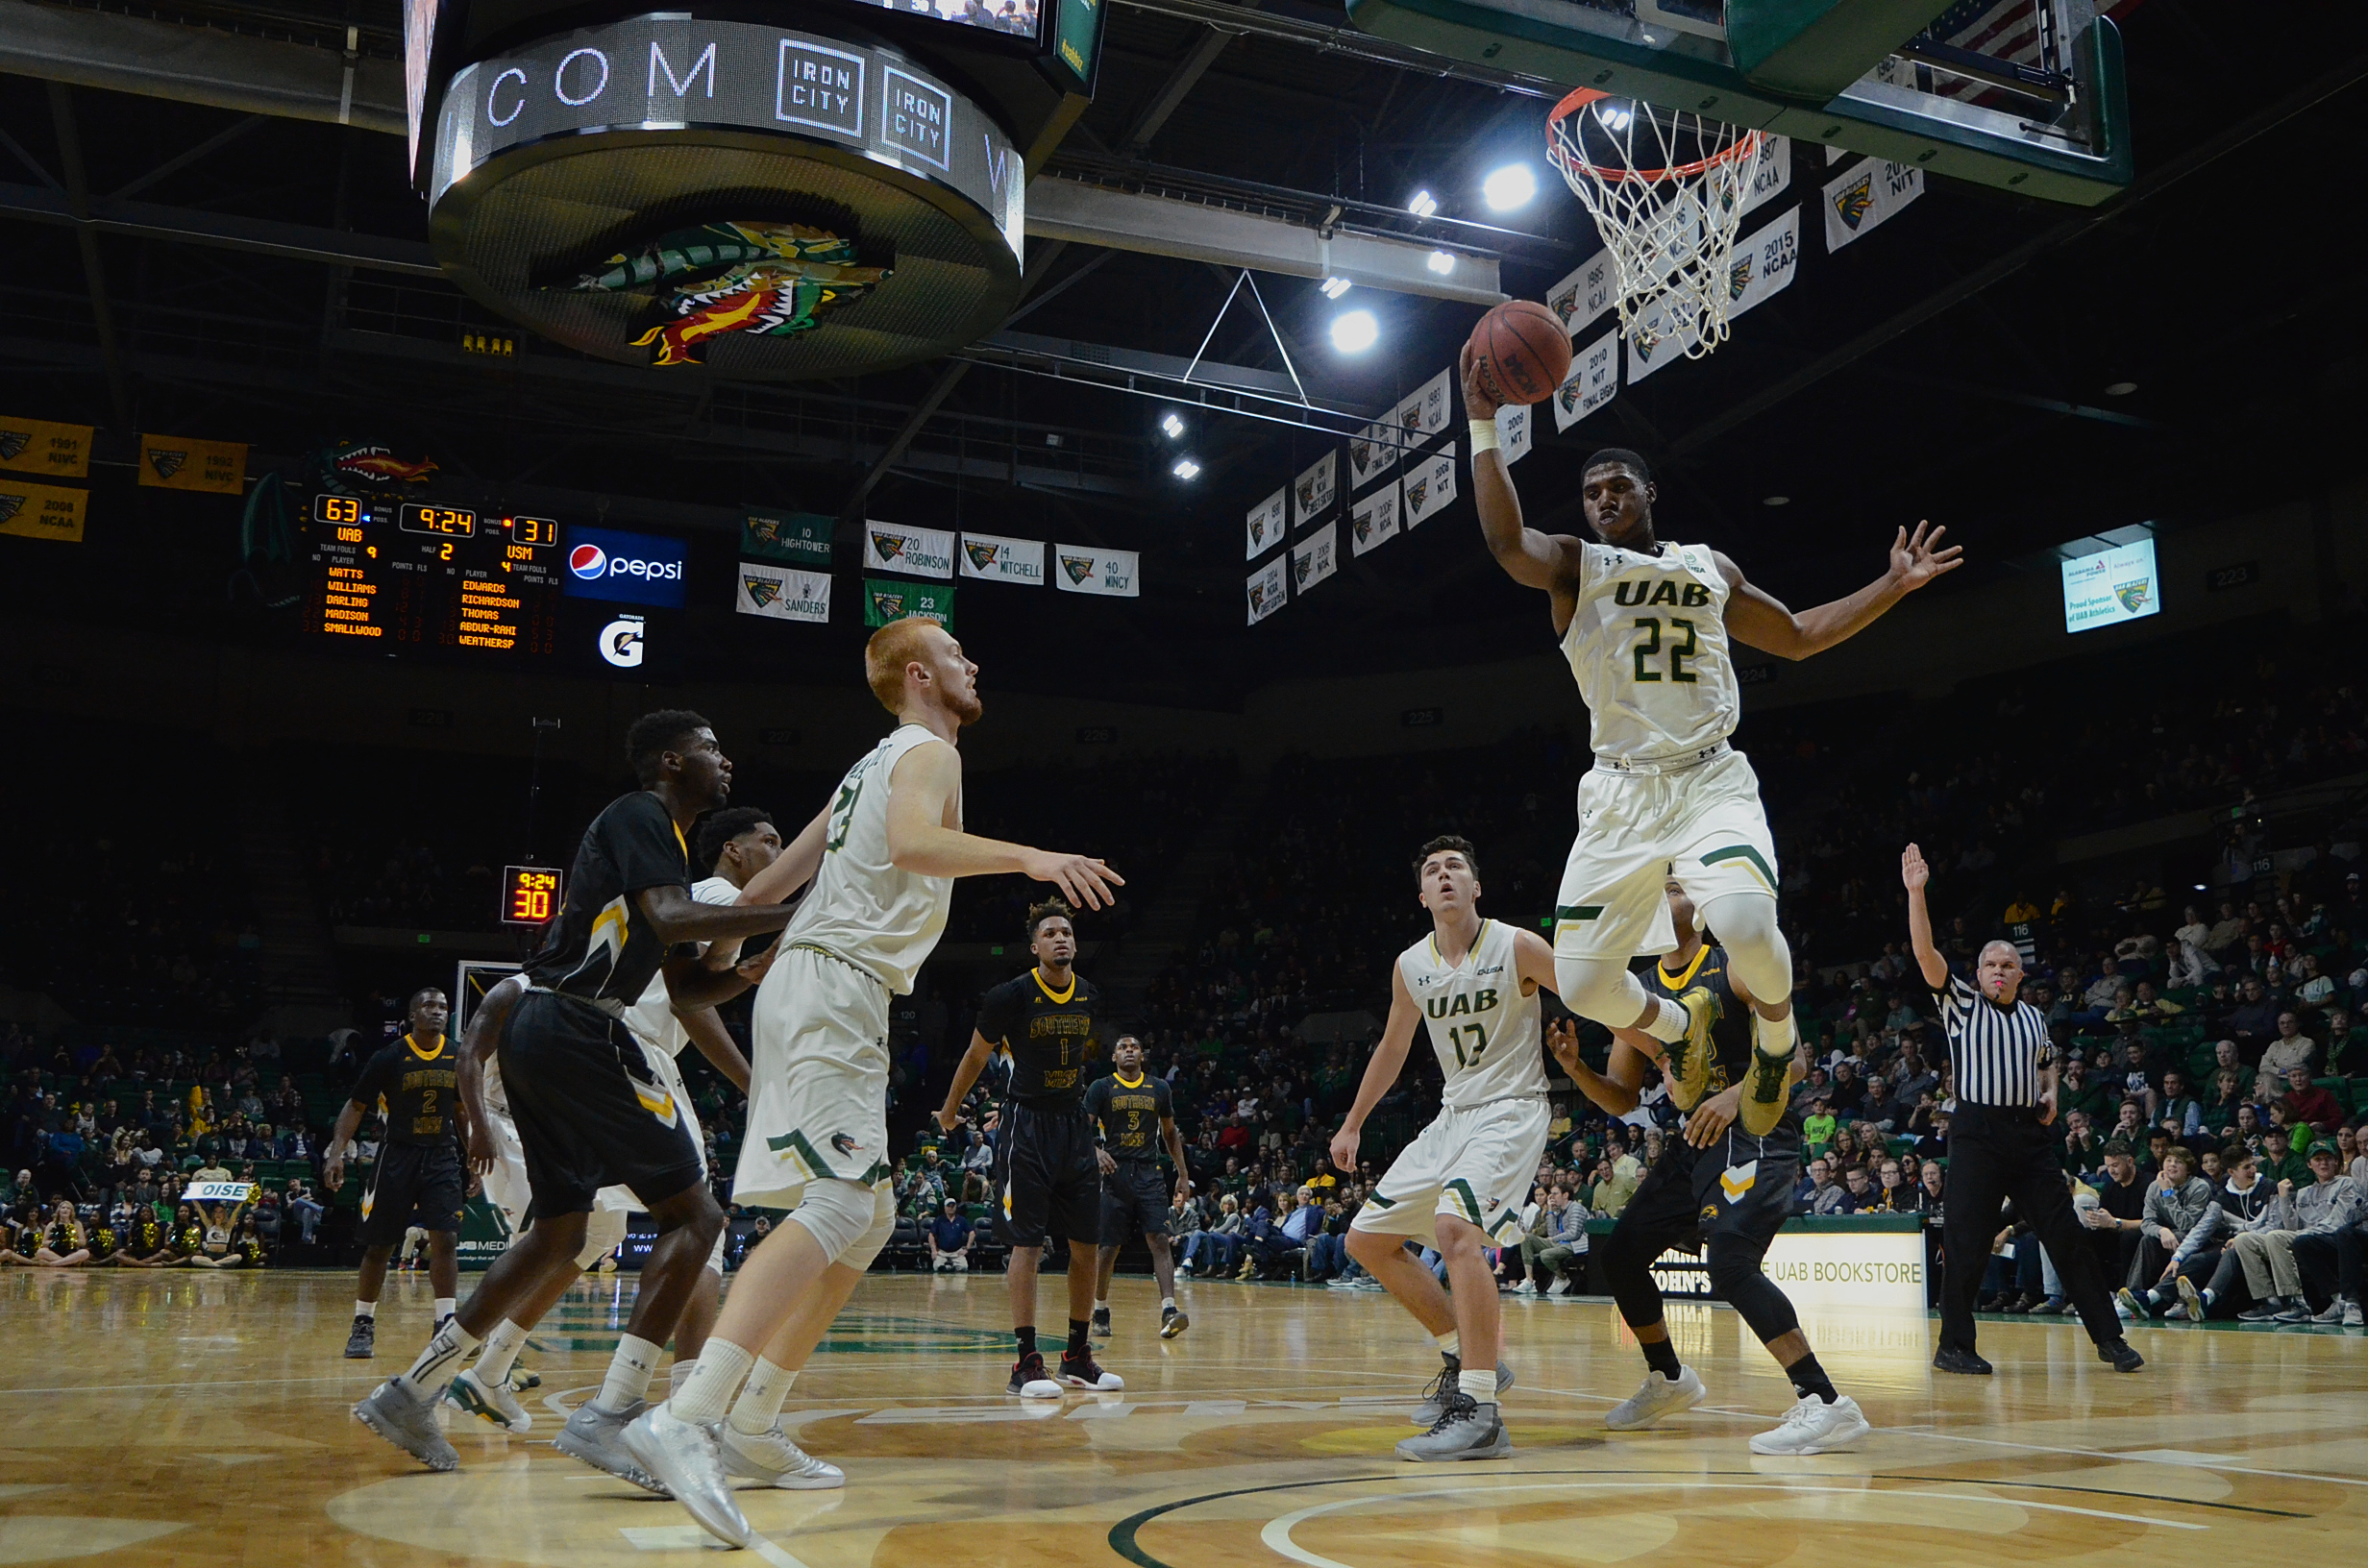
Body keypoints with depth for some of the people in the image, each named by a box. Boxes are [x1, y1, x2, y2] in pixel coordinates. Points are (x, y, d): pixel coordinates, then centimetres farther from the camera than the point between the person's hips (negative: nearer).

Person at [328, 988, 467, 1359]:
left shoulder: (457, 1057, 3)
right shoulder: (389, 1057, -8)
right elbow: (356, 1107, -3)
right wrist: (337, 1153, -14)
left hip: (442, 1156, 2)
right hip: (398, 1156, -2)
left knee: (445, 1240, -9)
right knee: (379, 1246, 4)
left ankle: (446, 1325, -5)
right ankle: (363, 1325, 20)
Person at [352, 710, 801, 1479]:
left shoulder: (663, 840, 24)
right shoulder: (639, 817, -5)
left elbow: (689, 986, 23)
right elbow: (670, 919, -24)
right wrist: (790, 916, -21)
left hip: (538, 1037, 10)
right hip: (577, 1031, -10)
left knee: (559, 1235, 18)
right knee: (694, 1214, -7)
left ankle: (410, 1393, 23)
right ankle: (611, 1413, -13)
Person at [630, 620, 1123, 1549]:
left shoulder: (878, 764, 25)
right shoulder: (927, 750, -2)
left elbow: (782, 873, 29)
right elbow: (915, 843, -25)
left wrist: (720, 940, 35)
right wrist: (1028, 858, -34)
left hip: (811, 983, 10)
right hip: (837, 987, -10)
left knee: (868, 1219, 13)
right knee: (835, 1205, -22)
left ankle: (750, 1420, 15)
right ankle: (687, 1418, -32)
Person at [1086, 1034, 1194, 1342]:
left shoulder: (1159, 1088, 11)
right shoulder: (1101, 1088, 3)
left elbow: (1170, 1133, 18)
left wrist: (1183, 1174, 13)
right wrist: (1096, 1151, -24)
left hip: (1149, 1174, 2)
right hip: (1115, 1174, -1)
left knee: (1159, 1240, -13)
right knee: (1109, 1247, 4)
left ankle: (1169, 1311, -21)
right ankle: (1100, 1310, 22)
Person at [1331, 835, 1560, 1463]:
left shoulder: (1519, 948, -11)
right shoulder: (1409, 967, 5)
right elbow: (1393, 1047, 20)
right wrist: (1352, 1125, 25)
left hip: (1511, 1110, -7)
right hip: (1452, 1115, 7)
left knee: (1455, 1225, -31)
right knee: (1367, 1238, 8)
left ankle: (1478, 1411, -27)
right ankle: (1464, 1354, 20)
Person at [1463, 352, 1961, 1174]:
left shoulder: (1710, 567, 16)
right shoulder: (1574, 566, 5)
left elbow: (1797, 635, 27)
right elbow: (1504, 540, -18)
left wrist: (1893, 586, 19)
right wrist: (1483, 426, -21)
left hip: (1712, 781, 0)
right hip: (1621, 795, 0)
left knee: (1745, 924, -30)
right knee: (1583, 984, -6)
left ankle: (1776, 1041, 5)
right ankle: (1679, 1026, 29)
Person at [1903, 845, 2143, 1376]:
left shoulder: (2035, 1017, 15)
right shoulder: (1961, 1004, 2)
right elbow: (1925, 952, -12)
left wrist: (2051, 1092, 11)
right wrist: (1915, 892, -22)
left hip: (2030, 1133, 4)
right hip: (1977, 1132, -4)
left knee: (2066, 1236, 4)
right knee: (1966, 1242, -4)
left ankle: (2109, 1337, 14)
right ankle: (1954, 1346, 6)